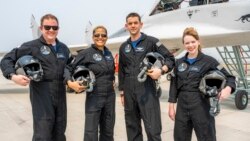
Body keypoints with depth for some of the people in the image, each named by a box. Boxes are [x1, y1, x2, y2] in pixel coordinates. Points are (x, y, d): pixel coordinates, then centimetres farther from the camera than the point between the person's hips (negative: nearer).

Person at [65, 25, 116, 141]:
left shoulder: (109, 54, 9)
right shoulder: (86, 53, -9)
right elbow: (69, 68, -8)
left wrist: (112, 80, 7)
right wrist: (70, 83, -24)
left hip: (110, 96, 6)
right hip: (94, 97, -6)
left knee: (108, 131, 16)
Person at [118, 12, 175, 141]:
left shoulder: (151, 41, 0)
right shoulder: (123, 47, 14)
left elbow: (170, 58, 0)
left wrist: (161, 70, -20)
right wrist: (122, 92, 15)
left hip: (147, 89, -5)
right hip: (129, 91, 5)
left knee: (153, 129, -5)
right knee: (132, 128, 14)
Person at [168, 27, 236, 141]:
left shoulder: (208, 61, -5)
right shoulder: (179, 62, 7)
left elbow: (229, 77, -4)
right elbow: (174, 85, 9)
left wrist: (228, 88, -26)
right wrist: (171, 106, 6)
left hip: (201, 107, -4)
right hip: (182, 107, 4)